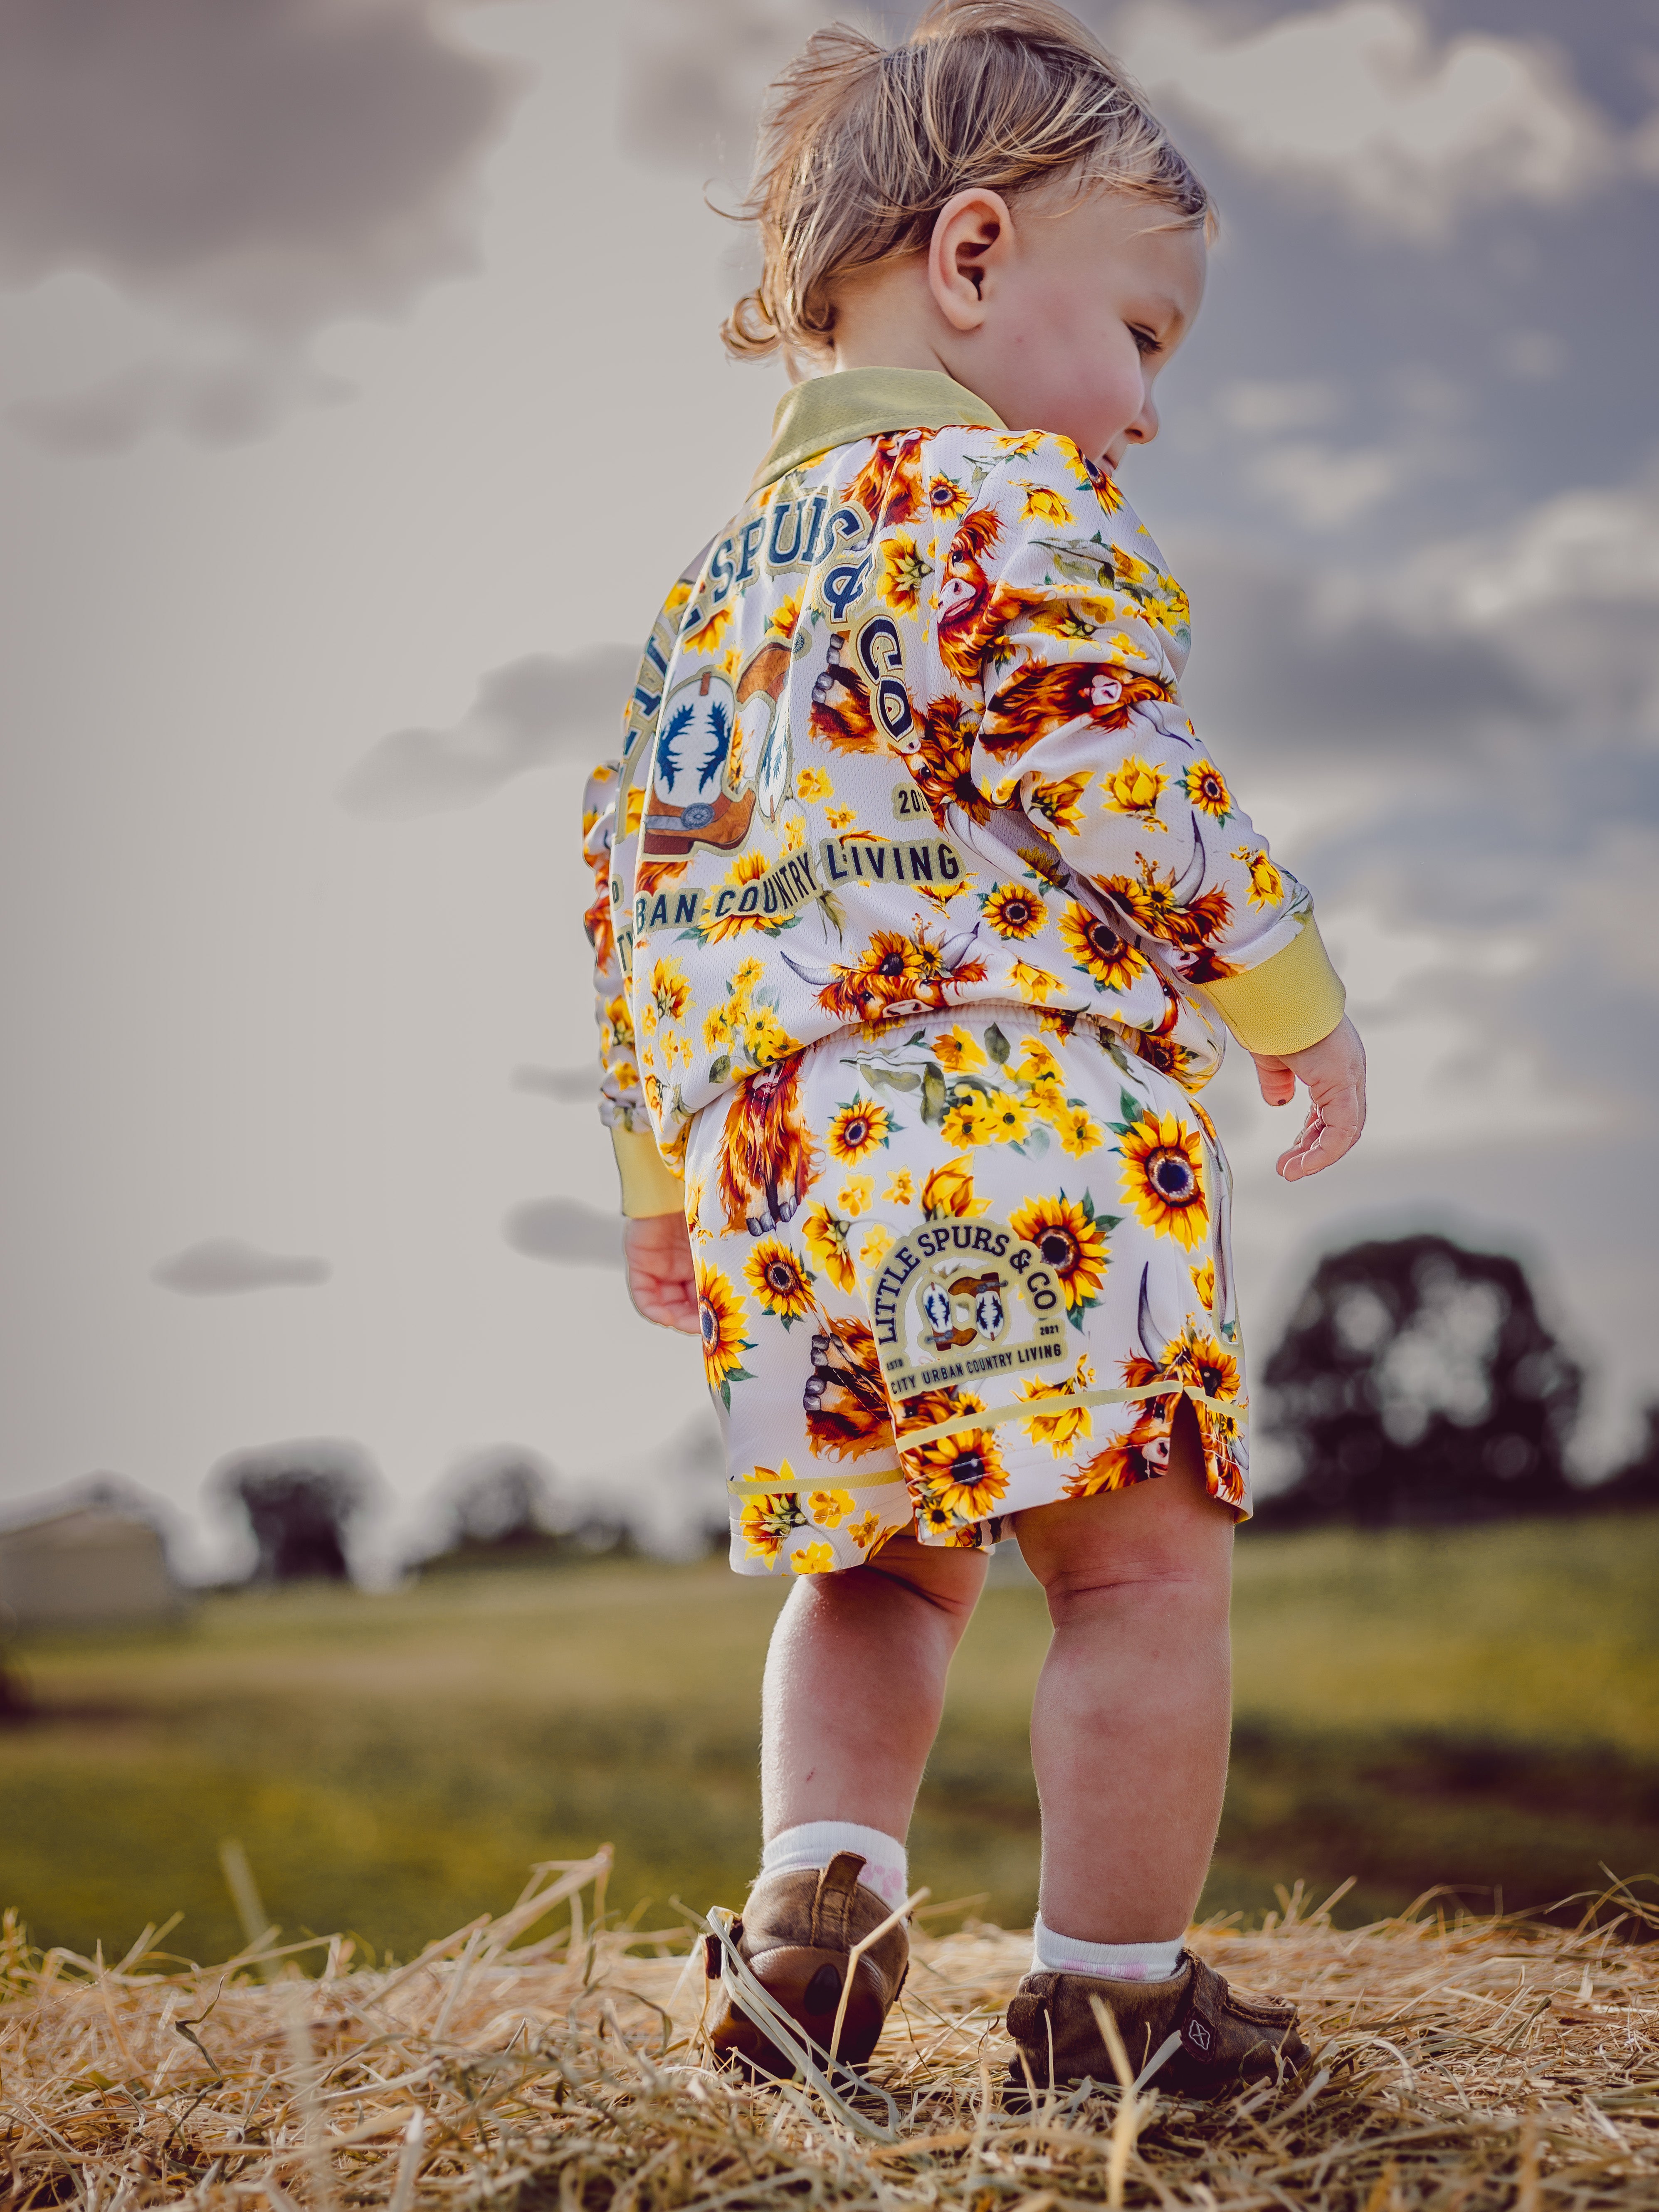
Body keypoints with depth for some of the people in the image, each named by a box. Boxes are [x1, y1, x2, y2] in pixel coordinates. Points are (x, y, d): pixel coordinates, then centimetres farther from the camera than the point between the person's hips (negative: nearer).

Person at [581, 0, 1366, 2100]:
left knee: (880, 1565, 20)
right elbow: (1111, 782, -13)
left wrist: (657, 1174, 29)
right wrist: (1291, 996, -1)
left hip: (769, 1164, 8)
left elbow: (631, 873, 24)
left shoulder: (719, 573, 23)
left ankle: (814, 1901, 6)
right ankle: (1113, 1994, 5)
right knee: (1143, 1562, 0)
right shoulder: (1008, 494, -1)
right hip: (1014, 1122, -8)